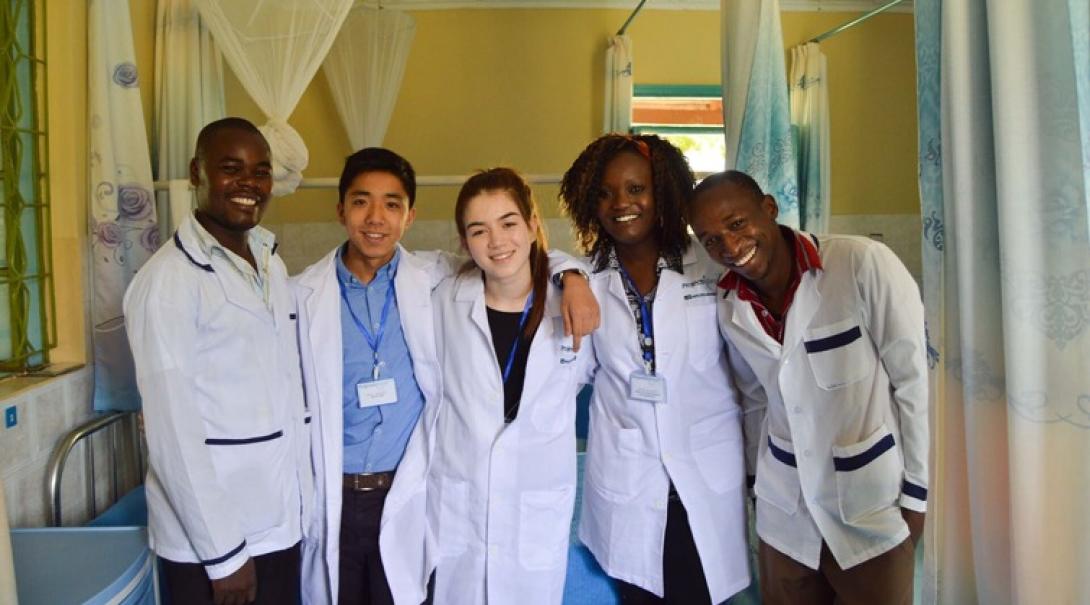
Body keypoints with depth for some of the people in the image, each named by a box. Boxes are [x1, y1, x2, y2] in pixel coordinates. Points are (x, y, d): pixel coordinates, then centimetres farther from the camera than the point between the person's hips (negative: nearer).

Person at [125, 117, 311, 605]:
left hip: (282, 527, 6)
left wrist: (304, 500, 9)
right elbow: (173, 433, -17)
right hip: (208, 544, -6)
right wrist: (223, 554, -15)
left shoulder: (272, 264, 8)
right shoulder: (168, 280, -15)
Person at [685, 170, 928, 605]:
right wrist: (760, 480, 14)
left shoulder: (863, 264, -18)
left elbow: (914, 381, -13)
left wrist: (915, 493, -9)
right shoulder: (732, 314, -3)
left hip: (871, 510, -4)